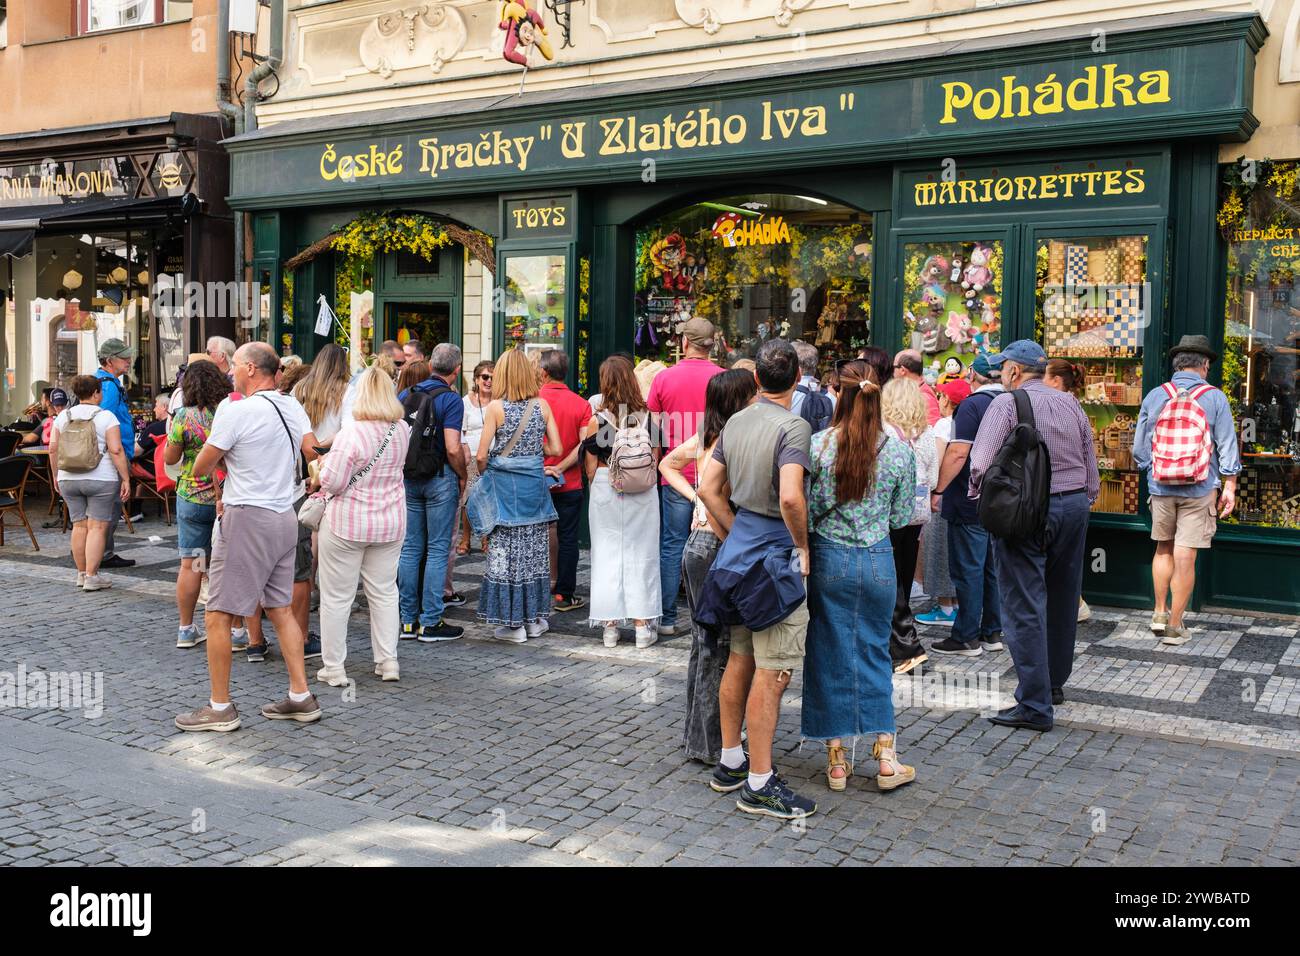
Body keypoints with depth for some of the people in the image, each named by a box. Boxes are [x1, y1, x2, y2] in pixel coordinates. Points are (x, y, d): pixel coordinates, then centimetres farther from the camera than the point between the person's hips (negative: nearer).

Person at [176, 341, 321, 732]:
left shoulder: (236, 411, -13)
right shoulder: (292, 406, 7)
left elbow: (200, 468, -7)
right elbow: (311, 451, 14)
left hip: (247, 519, -8)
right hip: (285, 516, 8)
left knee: (217, 615, 1)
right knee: (280, 608, 16)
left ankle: (220, 708, 7)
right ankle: (301, 697, 17)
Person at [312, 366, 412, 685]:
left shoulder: (351, 433, -20)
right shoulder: (403, 431, -3)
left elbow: (331, 483, -17)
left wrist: (326, 464, 2)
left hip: (347, 523, -5)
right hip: (391, 523, 5)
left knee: (337, 597, 6)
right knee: (384, 592, 15)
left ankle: (333, 668, 13)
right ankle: (388, 661, 19)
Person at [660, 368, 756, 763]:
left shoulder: (705, 437, 8)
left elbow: (667, 465, 24)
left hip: (697, 544, 9)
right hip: (716, 550, -9)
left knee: (705, 644, 18)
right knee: (721, 646, 1)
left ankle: (696, 732, 29)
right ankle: (711, 744, 11)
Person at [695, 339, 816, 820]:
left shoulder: (735, 423, 8)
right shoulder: (793, 427, -16)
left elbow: (709, 489, 11)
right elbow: (790, 497, -30)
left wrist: (737, 535, 16)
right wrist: (803, 545, -15)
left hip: (739, 545, 8)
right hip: (775, 555, -8)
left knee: (740, 661, 17)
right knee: (771, 674, -2)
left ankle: (730, 762, 28)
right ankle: (759, 784, 4)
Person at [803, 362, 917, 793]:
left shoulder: (819, 444, -10)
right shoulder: (900, 449, -6)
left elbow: (805, 508, -9)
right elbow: (902, 517, 2)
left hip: (829, 559, -1)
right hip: (879, 561, 1)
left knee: (830, 656, 9)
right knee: (876, 653, 14)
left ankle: (836, 759, 16)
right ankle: (886, 757, 16)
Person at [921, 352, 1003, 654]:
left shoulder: (973, 405, -14)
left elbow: (957, 453, -20)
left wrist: (939, 490, -12)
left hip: (971, 502, -8)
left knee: (968, 569, -2)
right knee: (993, 567, 14)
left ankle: (967, 638, 4)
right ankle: (992, 632, 21)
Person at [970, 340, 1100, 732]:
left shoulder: (1005, 404, -9)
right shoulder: (1070, 405, 10)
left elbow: (981, 464, -15)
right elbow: (1091, 465, 13)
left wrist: (982, 500, 2)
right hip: (1074, 505, 7)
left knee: (1025, 607, -4)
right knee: (1062, 599, 18)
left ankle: (1034, 706, -4)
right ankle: (1055, 682, 34)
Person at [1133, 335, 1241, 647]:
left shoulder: (1154, 396, 1)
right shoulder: (1215, 398, -5)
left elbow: (1139, 448, 8)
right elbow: (1227, 447, -3)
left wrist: (1143, 465, 26)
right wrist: (1229, 487, 4)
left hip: (1160, 486, 2)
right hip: (1200, 489, -2)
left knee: (1163, 548, 19)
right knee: (1185, 557, 2)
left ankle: (1160, 612, 22)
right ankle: (1174, 626, 8)